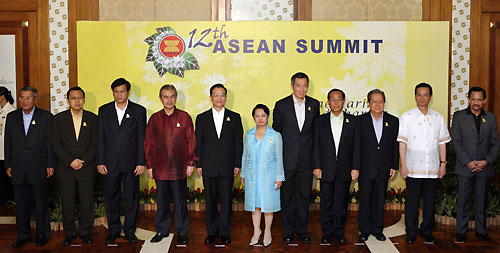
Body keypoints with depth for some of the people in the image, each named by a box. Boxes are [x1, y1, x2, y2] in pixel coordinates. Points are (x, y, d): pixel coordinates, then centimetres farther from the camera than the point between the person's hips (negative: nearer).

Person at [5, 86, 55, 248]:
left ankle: (42, 233, 20)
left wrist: (50, 165, -6)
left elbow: (51, 143, -2)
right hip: (18, 170, 3)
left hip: (39, 168, -3)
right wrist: (8, 165, 7)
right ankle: (23, 235, 23)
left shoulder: (46, 117, 0)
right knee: (21, 204, 10)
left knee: (41, 203, 6)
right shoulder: (11, 117, 9)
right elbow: (8, 143, 12)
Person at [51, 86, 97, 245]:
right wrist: (71, 161, -12)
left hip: (87, 168, 0)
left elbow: (95, 144, 0)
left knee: (87, 202, 4)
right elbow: (56, 144, -1)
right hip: (66, 169, 0)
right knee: (67, 202, 5)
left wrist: (83, 161, -11)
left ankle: (85, 232, 20)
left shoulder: (93, 118, 4)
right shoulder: (59, 119, 4)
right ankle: (70, 232, 21)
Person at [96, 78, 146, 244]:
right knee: (112, 197, 9)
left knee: (132, 198, 5)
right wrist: (100, 162, 0)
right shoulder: (104, 110, 7)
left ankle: (129, 230, 19)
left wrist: (141, 162, -5)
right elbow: (100, 138, 6)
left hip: (131, 162, -1)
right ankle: (114, 229, 23)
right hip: (110, 163, 2)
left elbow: (142, 139, 0)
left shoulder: (139, 111, 2)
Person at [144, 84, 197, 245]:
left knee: (180, 201, 6)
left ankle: (182, 232, 20)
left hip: (179, 168, -2)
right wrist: (149, 166, 5)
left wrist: (191, 163, -2)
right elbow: (148, 143, 8)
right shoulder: (154, 119, 5)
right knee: (162, 200, 12)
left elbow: (191, 141, 2)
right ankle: (161, 230, 27)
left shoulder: (184, 117, 0)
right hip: (160, 168, 2)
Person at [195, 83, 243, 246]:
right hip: (208, 167, 1)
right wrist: (198, 164, 1)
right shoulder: (202, 118, 7)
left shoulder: (234, 117, 6)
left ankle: (225, 232, 17)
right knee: (210, 201, 8)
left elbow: (238, 142, 4)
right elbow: (198, 143, 6)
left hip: (227, 168, 0)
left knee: (226, 200, 4)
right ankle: (212, 232, 21)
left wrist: (237, 164, -1)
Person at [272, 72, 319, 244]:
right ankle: (288, 230, 21)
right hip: (287, 160, -2)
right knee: (287, 196, 8)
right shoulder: (281, 105, -2)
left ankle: (302, 229, 25)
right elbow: (276, 132, 3)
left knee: (304, 195, 10)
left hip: (307, 159, 2)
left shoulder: (314, 104, 5)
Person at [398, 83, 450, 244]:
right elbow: (402, 142, -1)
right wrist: (403, 165, -6)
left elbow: (442, 143, 11)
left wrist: (443, 164, 5)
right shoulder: (406, 117, 2)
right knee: (412, 201, 3)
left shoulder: (438, 118, 9)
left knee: (430, 201, 9)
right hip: (413, 168, -2)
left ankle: (427, 231, 24)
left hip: (433, 168, 2)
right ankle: (411, 232, 16)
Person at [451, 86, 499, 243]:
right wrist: (468, 162, -11)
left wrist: (487, 161, -7)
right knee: (464, 201, 3)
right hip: (465, 167, -2)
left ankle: (481, 230, 23)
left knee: (482, 201, 10)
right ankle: (461, 231, 13)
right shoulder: (459, 116, 2)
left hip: (484, 167, 2)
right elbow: (456, 142, -3)